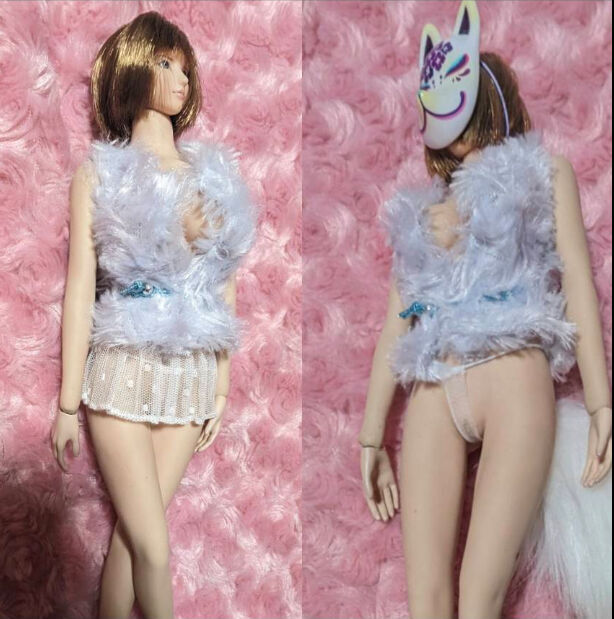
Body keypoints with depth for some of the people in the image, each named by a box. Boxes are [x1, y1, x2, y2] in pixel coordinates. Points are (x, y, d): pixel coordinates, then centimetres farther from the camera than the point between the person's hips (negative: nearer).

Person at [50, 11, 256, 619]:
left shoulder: (214, 172, 11)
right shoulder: (100, 171, 1)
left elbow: (224, 286, 12)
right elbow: (80, 287, -2)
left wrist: (221, 388, 11)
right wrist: (67, 404, -4)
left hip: (190, 372, 3)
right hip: (125, 368, -3)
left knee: (130, 536, 8)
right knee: (153, 549, -3)